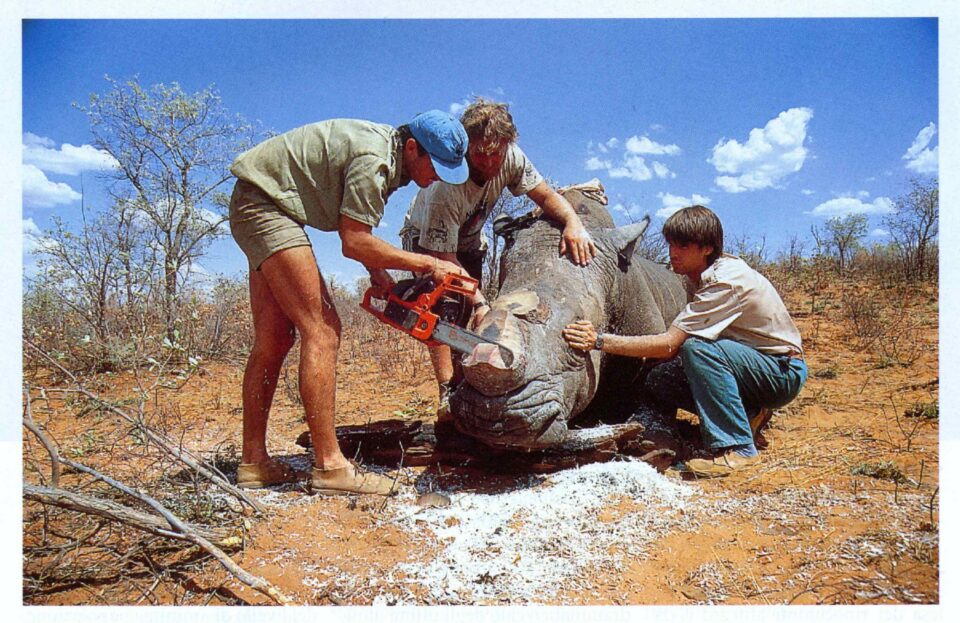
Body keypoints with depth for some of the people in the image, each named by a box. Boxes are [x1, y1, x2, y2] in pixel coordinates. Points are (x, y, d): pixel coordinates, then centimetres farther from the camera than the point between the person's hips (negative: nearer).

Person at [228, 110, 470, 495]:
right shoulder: (373, 160, -23)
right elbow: (353, 243, -23)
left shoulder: (389, 153, 7)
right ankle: (329, 466, -15)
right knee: (321, 330, -16)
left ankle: (254, 462, 13)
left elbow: (356, 229, 13)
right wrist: (428, 264, -18)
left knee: (274, 338, 7)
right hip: (263, 202, -11)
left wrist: (377, 272, -1)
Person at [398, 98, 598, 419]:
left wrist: (574, 223, -36)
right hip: (426, 239, -5)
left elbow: (546, 196, -15)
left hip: (469, 239, 5)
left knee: (468, 316, -2)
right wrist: (480, 303, -48)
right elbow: (444, 257, -38)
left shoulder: (511, 158, -26)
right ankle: (447, 396, -26)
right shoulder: (446, 186, -41)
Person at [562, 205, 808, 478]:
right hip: (744, 360, 8)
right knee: (658, 380, -8)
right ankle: (748, 414, 5)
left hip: (784, 372, -8)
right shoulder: (696, 276, 0)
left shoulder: (727, 281, -28)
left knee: (698, 348, -34)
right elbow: (678, 339, 7)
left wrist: (600, 340, -35)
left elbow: (669, 344, -32)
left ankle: (737, 447, -25)